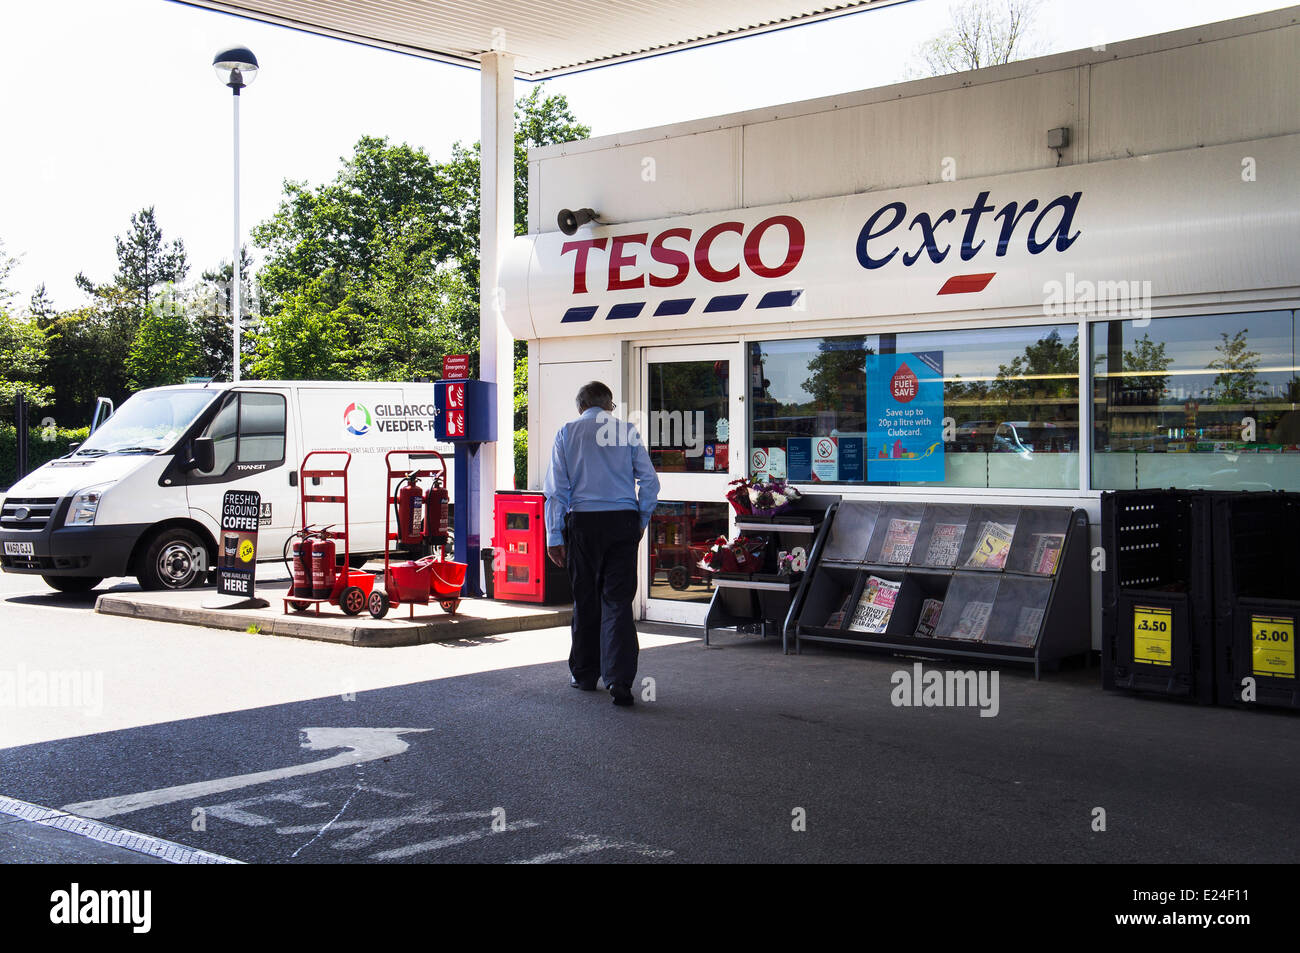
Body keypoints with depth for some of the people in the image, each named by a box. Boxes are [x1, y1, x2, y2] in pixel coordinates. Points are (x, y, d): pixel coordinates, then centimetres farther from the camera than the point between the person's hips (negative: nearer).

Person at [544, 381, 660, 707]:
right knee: (618, 601, -1)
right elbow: (650, 481, 2)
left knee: (585, 600, 11)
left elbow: (556, 488, 2)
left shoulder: (567, 433, 7)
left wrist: (554, 535, 2)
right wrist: (641, 522, 12)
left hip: (582, 522, 0)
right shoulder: (628, 431, 8)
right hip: (623, 521, 0)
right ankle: (619, 678, -11)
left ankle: (584, 674, 21)